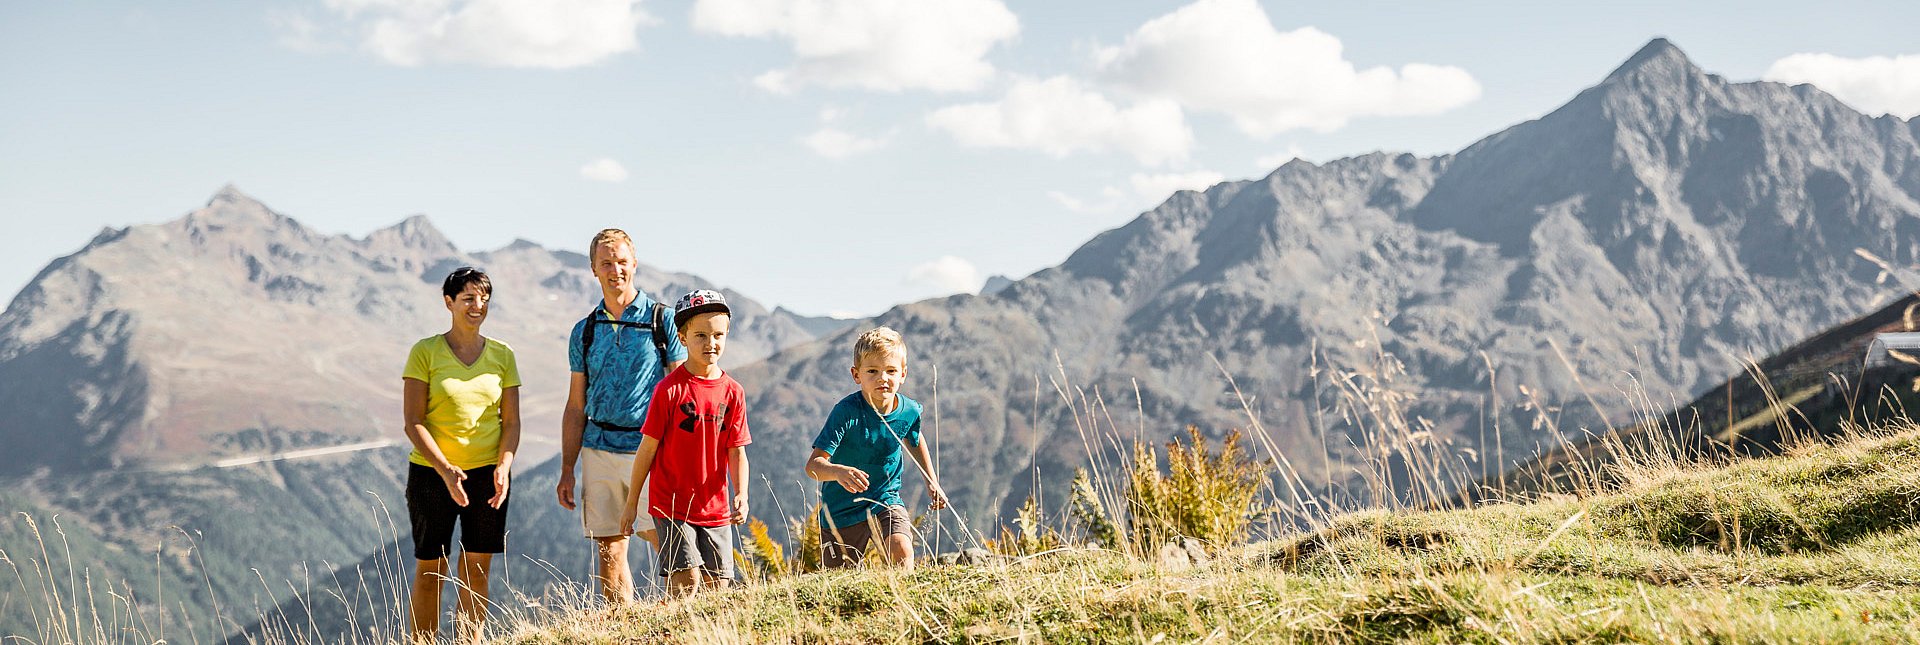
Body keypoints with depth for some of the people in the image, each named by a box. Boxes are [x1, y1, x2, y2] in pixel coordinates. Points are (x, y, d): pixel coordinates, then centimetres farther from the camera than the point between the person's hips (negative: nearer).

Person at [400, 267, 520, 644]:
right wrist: (445, 469, -19)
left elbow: (511, 422, 5)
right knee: (430, 571, 3)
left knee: (476, 572, 4)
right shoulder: (425, 352, -4)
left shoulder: (502, 355, 6)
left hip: (487, 475, 3)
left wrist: (504, 467, -12)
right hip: (431, 472, -2)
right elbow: (413, 423, -8)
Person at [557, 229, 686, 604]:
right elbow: (576, 407, 15)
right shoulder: (585, 331, 12)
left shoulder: (662, 320, 2)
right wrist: (567, 470, 9)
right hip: (599, 449, 4)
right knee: (609, 552, 3)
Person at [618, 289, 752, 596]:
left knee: (717, 586, 6)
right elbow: (648, 447, -4)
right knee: (687, 581, -14)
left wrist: (741, 495, -12)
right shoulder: (670, 390, -9)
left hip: (715, 507, 4)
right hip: (672, 504, -4)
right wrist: (632, 502, 0)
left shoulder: (733, 392, 3)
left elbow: (737, 453, 5)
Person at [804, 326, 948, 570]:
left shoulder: (909, 411, -9)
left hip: (886, 501, 2)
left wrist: (932, 483, 19)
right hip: (842, 509, -2)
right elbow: (813, 465, -31)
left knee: (902, 551, -25)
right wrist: (838, 472, -52)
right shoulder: (846, 412, -24)